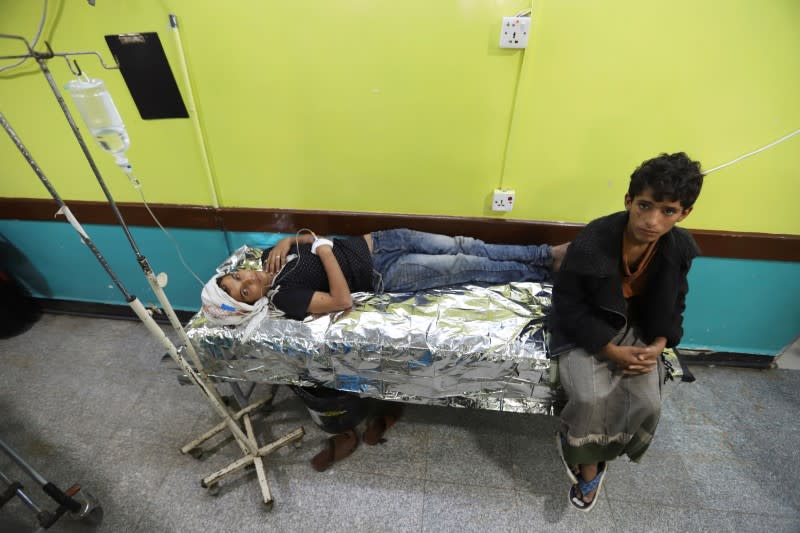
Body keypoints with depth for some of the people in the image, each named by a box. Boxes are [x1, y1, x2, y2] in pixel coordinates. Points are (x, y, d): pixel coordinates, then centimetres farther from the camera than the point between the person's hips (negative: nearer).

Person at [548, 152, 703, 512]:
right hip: (585, 327, -4)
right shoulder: (592, 241, -25)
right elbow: (567, 303, -18)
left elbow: (673, 305, 7)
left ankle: (585, 459, 15)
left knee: (647, 404, -14)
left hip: (636, 328, 5)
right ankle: (591, 463, 12)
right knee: (593, 398, -23)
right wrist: (611, 350, -21)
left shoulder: (683, 250, -9)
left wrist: (658, 345, -11)